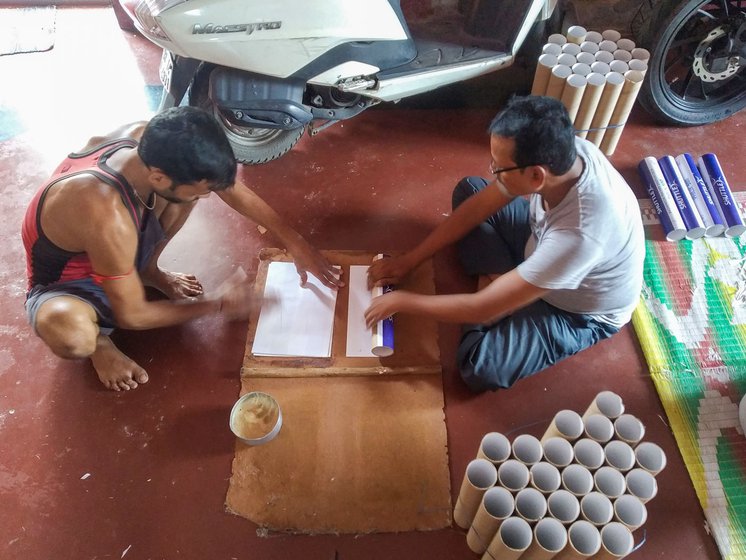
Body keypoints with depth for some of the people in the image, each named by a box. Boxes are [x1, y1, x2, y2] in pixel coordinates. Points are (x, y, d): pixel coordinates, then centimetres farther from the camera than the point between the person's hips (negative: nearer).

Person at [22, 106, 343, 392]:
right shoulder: (110, 218, -44)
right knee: (71, 334, -43)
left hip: (120, 258, 6)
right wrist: (216, 305, -18)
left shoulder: (152, 142, -25)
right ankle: (98, 339, -2)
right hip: (66, 286, -6)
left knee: (196, 177, -12)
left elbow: (233, 190, -11)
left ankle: (146, 271, 11)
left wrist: (295, 244, -9)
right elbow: (131, 316, -29)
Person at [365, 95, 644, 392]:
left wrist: (401, 301, -23)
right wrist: (408, 260, -8)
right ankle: (504, 283, -2)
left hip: (581, 311, -6)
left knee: (479, 367, -25)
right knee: (468, 190, 1)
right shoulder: (558, 153, -24)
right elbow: (477, 207, -10)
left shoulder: (579, 234, -44)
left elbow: (483, 309, -35)